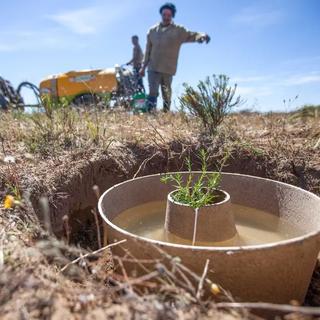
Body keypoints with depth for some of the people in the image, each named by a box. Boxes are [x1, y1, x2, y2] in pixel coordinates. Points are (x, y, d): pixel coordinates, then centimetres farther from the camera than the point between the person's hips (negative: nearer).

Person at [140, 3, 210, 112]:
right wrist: (143, 66, 13)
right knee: (153, 92, -7)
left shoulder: (178, 30, 3)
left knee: (166, 94, 7)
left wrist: (203, 36, -32)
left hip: (168, 69, -1)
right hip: (153, 68, 2)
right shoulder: (152, 30, 11)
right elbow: (148, 50, 14)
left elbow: (192, 35, -10)